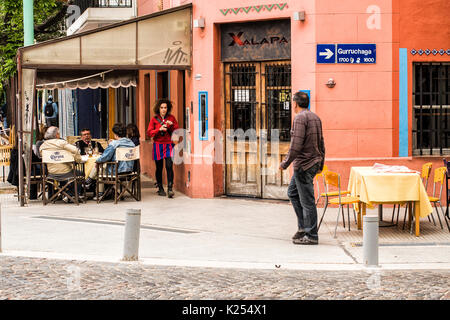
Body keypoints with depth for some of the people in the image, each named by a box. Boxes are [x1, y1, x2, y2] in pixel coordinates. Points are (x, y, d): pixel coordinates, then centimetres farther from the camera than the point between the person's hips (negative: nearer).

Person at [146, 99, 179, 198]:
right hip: (158, 145, 0)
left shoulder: (171, 118, 8)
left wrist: (171, 125, -10)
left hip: (169, 145, 0)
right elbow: (149, 133, -2)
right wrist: (159, 129, -15)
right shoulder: (154, 119, 4)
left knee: (169, 166, -13)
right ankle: (160, 189, 16)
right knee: (159, 168, 4)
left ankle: (170, 189, -12)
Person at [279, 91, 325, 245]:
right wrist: (320, 164, 24)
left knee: (307, 201, -4)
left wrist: (285, 163, -13)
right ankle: (303, 227, 21)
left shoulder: (300, 118, -15)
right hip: (313, 163, 10)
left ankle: (311, 236, 1)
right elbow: (321, 144, 17)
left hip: (304, 165, -10)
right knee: (293, 192, 20)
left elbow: (296, 146, -21)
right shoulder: (315, 117, 13)